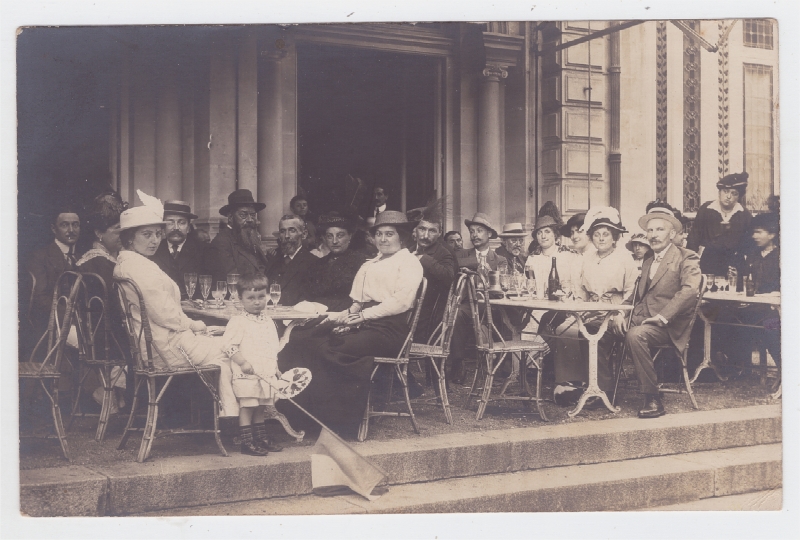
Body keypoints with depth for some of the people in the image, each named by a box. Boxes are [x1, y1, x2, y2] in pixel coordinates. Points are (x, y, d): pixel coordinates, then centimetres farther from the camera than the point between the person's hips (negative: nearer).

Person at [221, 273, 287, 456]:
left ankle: (261, 438, 24)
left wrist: (275, 368, 19)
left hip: (266, 375, 7)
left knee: (260, 408, 15)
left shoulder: (268, 322, 14)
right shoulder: (238, 321, -9)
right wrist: (242, 362, -23)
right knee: (247, 407, -4)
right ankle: (246, 442, 2)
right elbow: (228, 345, -16)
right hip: (246, 376, -7)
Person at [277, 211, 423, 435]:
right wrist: (349, 316, -3)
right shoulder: (368, 266, 28)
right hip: (363, 324, 7)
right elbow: (357, 304, 20)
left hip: (389, 328, -7)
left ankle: (338, 420, -23)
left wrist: (363, 315, -13)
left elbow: (401, 301, -8)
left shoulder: (409, 263, 6)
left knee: (336, 348, -30)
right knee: (309, 342, -17)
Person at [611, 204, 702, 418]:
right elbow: (637, 294, 20)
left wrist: (662, 317, -24)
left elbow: (690, 290, -17)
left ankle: (653, 399, -25)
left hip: (668, 326, -7)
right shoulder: (648, 262, 24)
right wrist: (620, 313, -1)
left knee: (635, 335, -35)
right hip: (640, 319, 7)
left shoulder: (686, 258, -1)